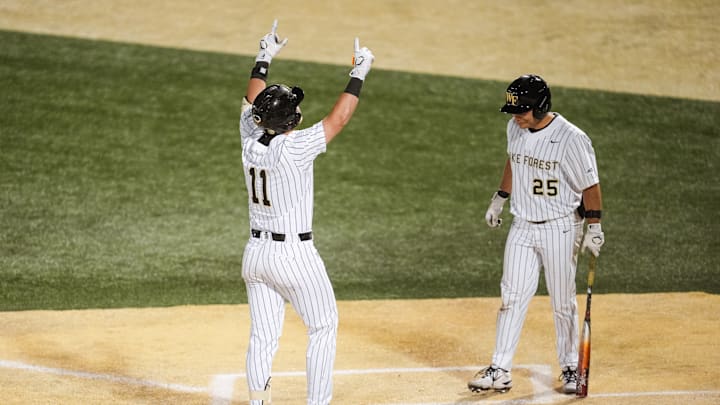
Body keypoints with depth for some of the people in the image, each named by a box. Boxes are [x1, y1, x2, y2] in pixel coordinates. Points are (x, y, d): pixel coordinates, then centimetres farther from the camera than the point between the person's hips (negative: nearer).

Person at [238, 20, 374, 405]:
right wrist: (358, 73, -6)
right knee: (323, 328, 9)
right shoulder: (295, 147, -20)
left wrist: (263, 60, 26)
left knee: (262, 336, 10)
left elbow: (251, 103, 16)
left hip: (255, 253, 6)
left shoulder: (250, 140, -3)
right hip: (294, 254, -6)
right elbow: (339, 117, -15)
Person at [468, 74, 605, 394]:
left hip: (560, 229, -5)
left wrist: (594, 229, -14)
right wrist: (499, 199, 23)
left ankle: (570, 368, 20)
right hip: (522, 227, 5)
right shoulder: (515, 129, 0)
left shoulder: (571, 138, -19)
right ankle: (500, 371, 3)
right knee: (512, 296, 1)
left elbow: (590, 185, -13)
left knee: (563, 302, 5)